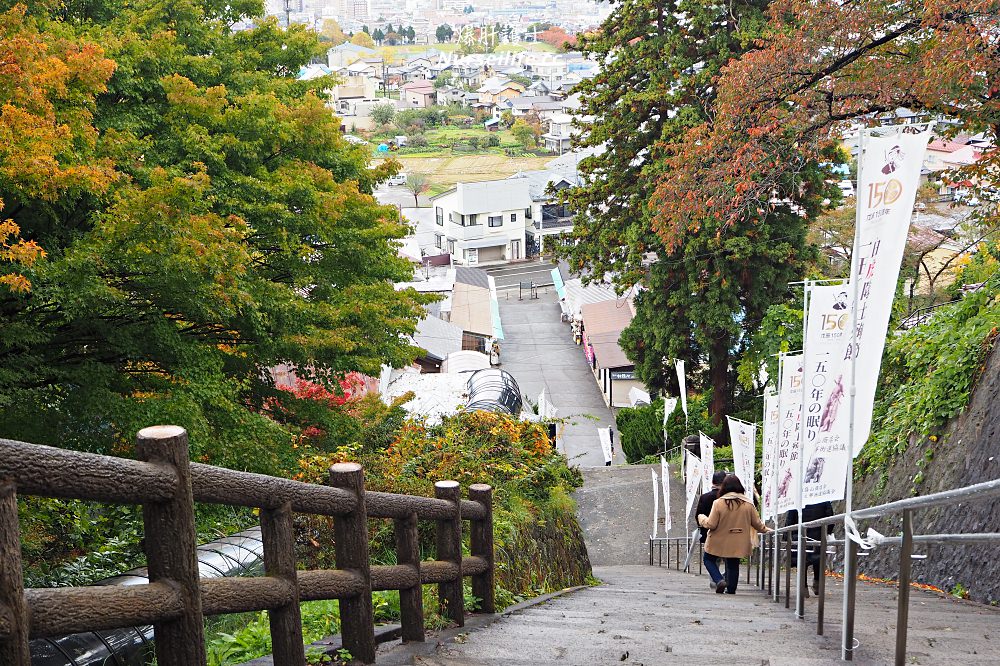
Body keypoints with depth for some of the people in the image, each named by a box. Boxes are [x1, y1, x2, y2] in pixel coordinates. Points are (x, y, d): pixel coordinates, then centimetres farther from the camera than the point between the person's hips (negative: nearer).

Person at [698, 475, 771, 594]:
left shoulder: (718, 503, -12)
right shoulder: (748, 504, -3)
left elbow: (711, 524, -10)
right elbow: (757, 524, 5)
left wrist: (702, 518, 10)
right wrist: (766, 530, 26)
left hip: (719, 543, -2)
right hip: (738, 544, 2)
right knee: (733, 565, 14)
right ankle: (731, 588, 13)